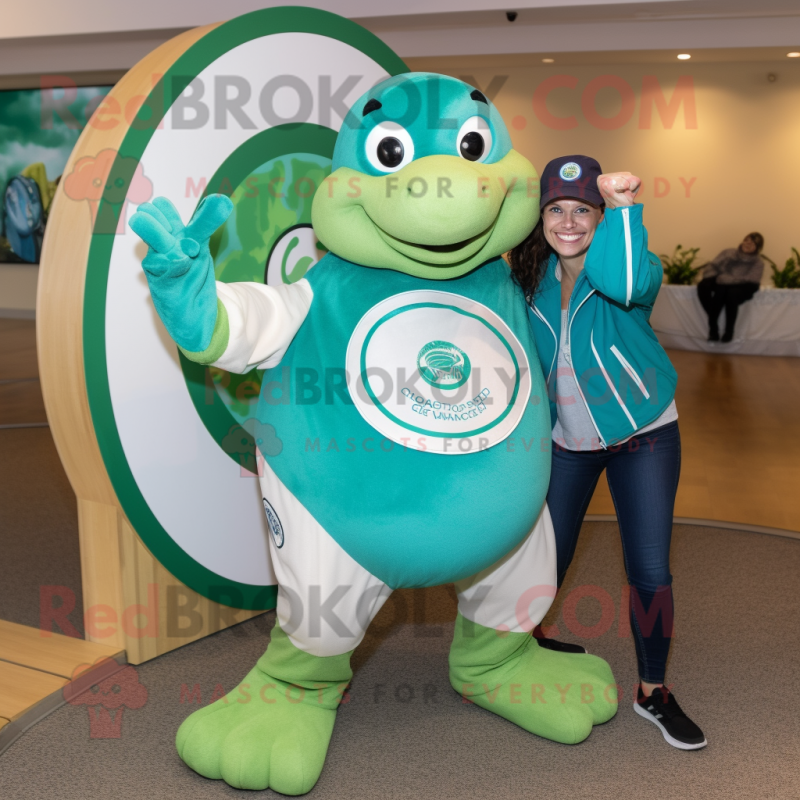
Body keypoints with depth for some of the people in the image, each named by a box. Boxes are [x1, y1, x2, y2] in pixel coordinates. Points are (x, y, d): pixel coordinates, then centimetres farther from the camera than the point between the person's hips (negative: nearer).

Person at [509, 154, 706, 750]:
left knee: (650, 571, -2)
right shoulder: (533, 280, -6)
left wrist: (623, 205, -51)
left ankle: (653, 691, 19)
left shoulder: (634, 267, -18)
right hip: (565, 440, 3)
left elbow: (627, 282, -45)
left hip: (642, 437, -3)